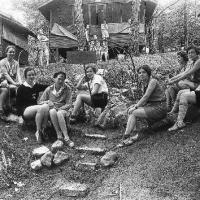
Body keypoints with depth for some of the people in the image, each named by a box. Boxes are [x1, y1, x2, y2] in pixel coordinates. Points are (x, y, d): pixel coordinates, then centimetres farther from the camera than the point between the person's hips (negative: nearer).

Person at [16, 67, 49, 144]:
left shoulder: (37, 86, 11)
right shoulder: (21, 88, -2)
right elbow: (18, 104, 1)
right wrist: (20, 114, -7)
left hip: (35, 109, 4)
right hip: (25, 111, -4)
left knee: (46, 106, -30)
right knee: (41, 108, -34)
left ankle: (43, 130, -27)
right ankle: (38, 132, -23)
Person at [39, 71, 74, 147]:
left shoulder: (67, 89, 3)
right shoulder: (49, 89, 5)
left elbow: (68, 104, -3)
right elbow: (40, 102, 9)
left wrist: (59, 108, -19)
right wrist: (47, 101, -12)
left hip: (62, 109, -1)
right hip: (52, 109, 1)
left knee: (59, 113, -38)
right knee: (52, 111, -37)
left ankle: (66, 138, -41)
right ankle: (59, 135, -36)